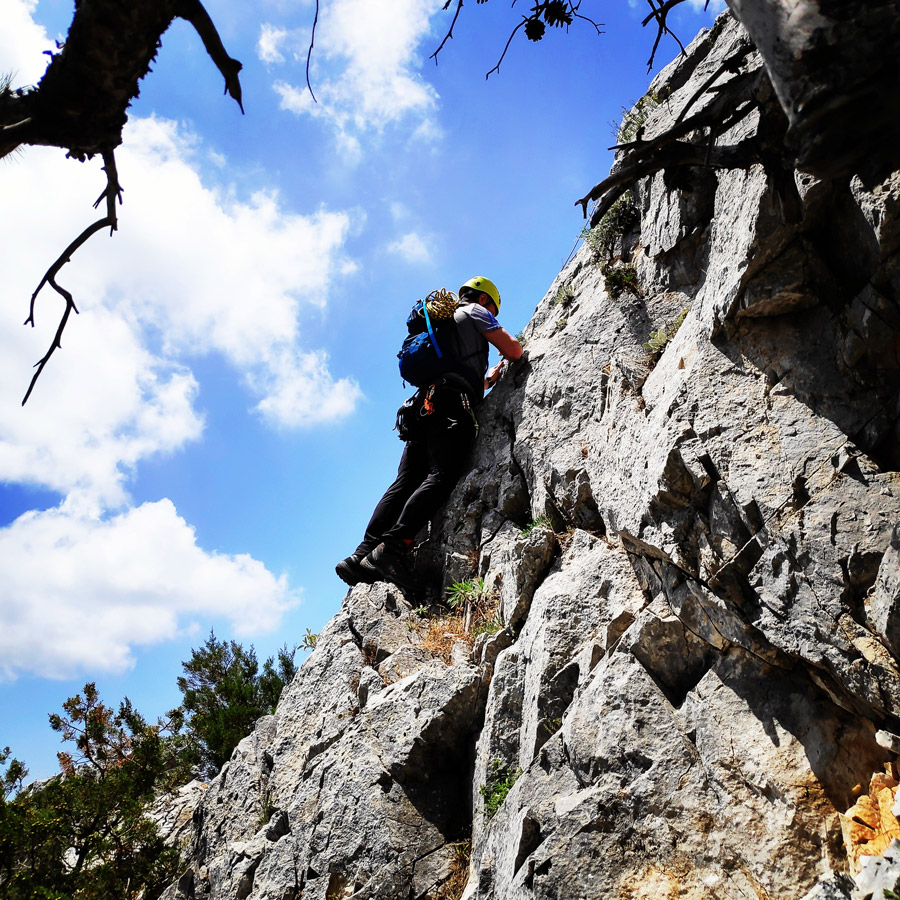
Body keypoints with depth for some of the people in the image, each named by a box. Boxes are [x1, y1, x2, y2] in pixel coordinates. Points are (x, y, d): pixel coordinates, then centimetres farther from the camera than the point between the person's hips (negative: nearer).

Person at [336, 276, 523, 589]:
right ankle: (393, 547, -35)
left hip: (423, 404, 8)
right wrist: (507, 357, 30)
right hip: (451, 404, -8)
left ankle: (363, 554, -16)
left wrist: (490, 376, 52)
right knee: (440, 478, -21)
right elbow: (514, 350, 8)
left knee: (405, 482, -4)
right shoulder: (475, 311, 16)